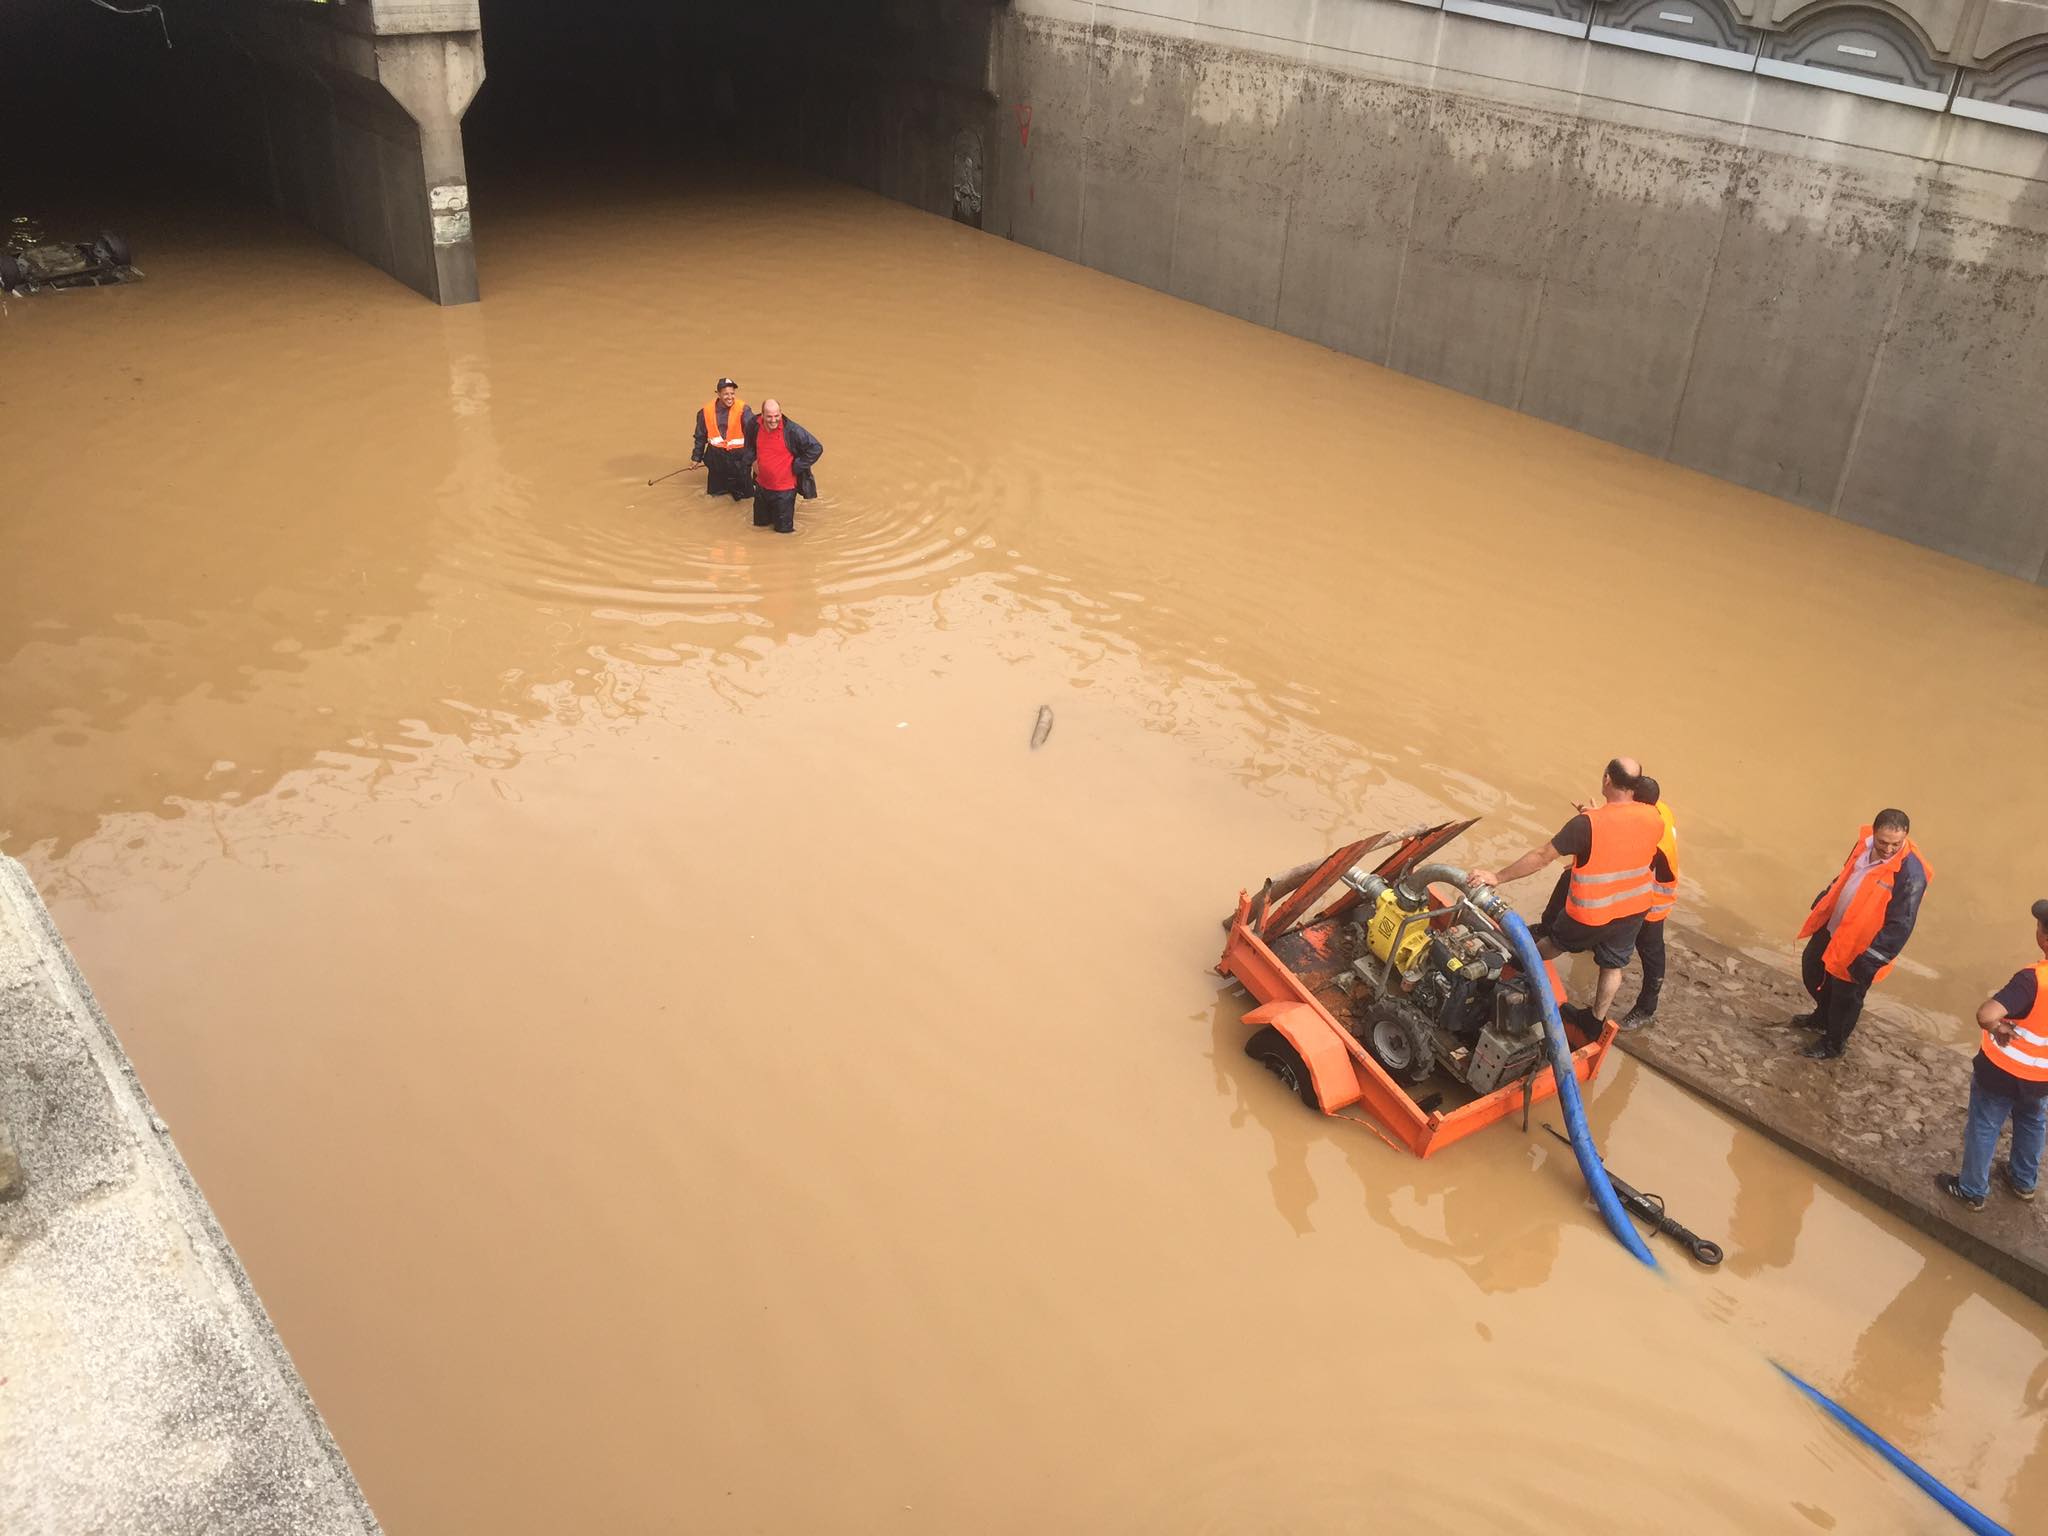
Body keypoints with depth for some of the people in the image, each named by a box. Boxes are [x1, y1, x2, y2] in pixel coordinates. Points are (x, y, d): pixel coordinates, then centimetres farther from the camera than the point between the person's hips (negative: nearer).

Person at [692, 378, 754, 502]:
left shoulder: (742, 409, -13)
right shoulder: (707, 411, -2)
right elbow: (701, 436, 10)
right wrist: (696, 457, 15)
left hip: (738, 455, -3)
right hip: (716, 456, 3)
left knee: (743, 494, 1)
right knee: (715, 491, 15)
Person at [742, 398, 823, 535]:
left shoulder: (791, 430, -23)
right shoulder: (754, 425, -9)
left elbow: (816, 448, -19)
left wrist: (796, 467, -15)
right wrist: (752, 461, 5)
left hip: (784, 488, -4)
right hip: (762, 486, 4)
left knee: (783, 529, 6)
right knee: (759, 523, 20)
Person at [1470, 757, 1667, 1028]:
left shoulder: (1587, 824, -28)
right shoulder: (1654, 818, -12)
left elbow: (1542, 856, -23)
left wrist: (1498, 877, -16)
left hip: (1592, 914, -4)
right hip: (1635, 909, 4)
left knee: (1557, 941, 25)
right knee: (1613, 965, 22)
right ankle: (1595, 1020, 37)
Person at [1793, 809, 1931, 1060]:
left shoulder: (1910, 874, -31)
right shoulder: (1865, 843, -10)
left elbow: (1900, 926, -27)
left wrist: (1870, 960, -26)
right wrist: (1822, 901, 20)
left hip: (1858, 946, -7)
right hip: (1832, 926, 7)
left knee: (1845, 997, 13)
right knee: (1811, 969, 27)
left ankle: (1833, 1043, 38)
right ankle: (1824, 1016, 53)